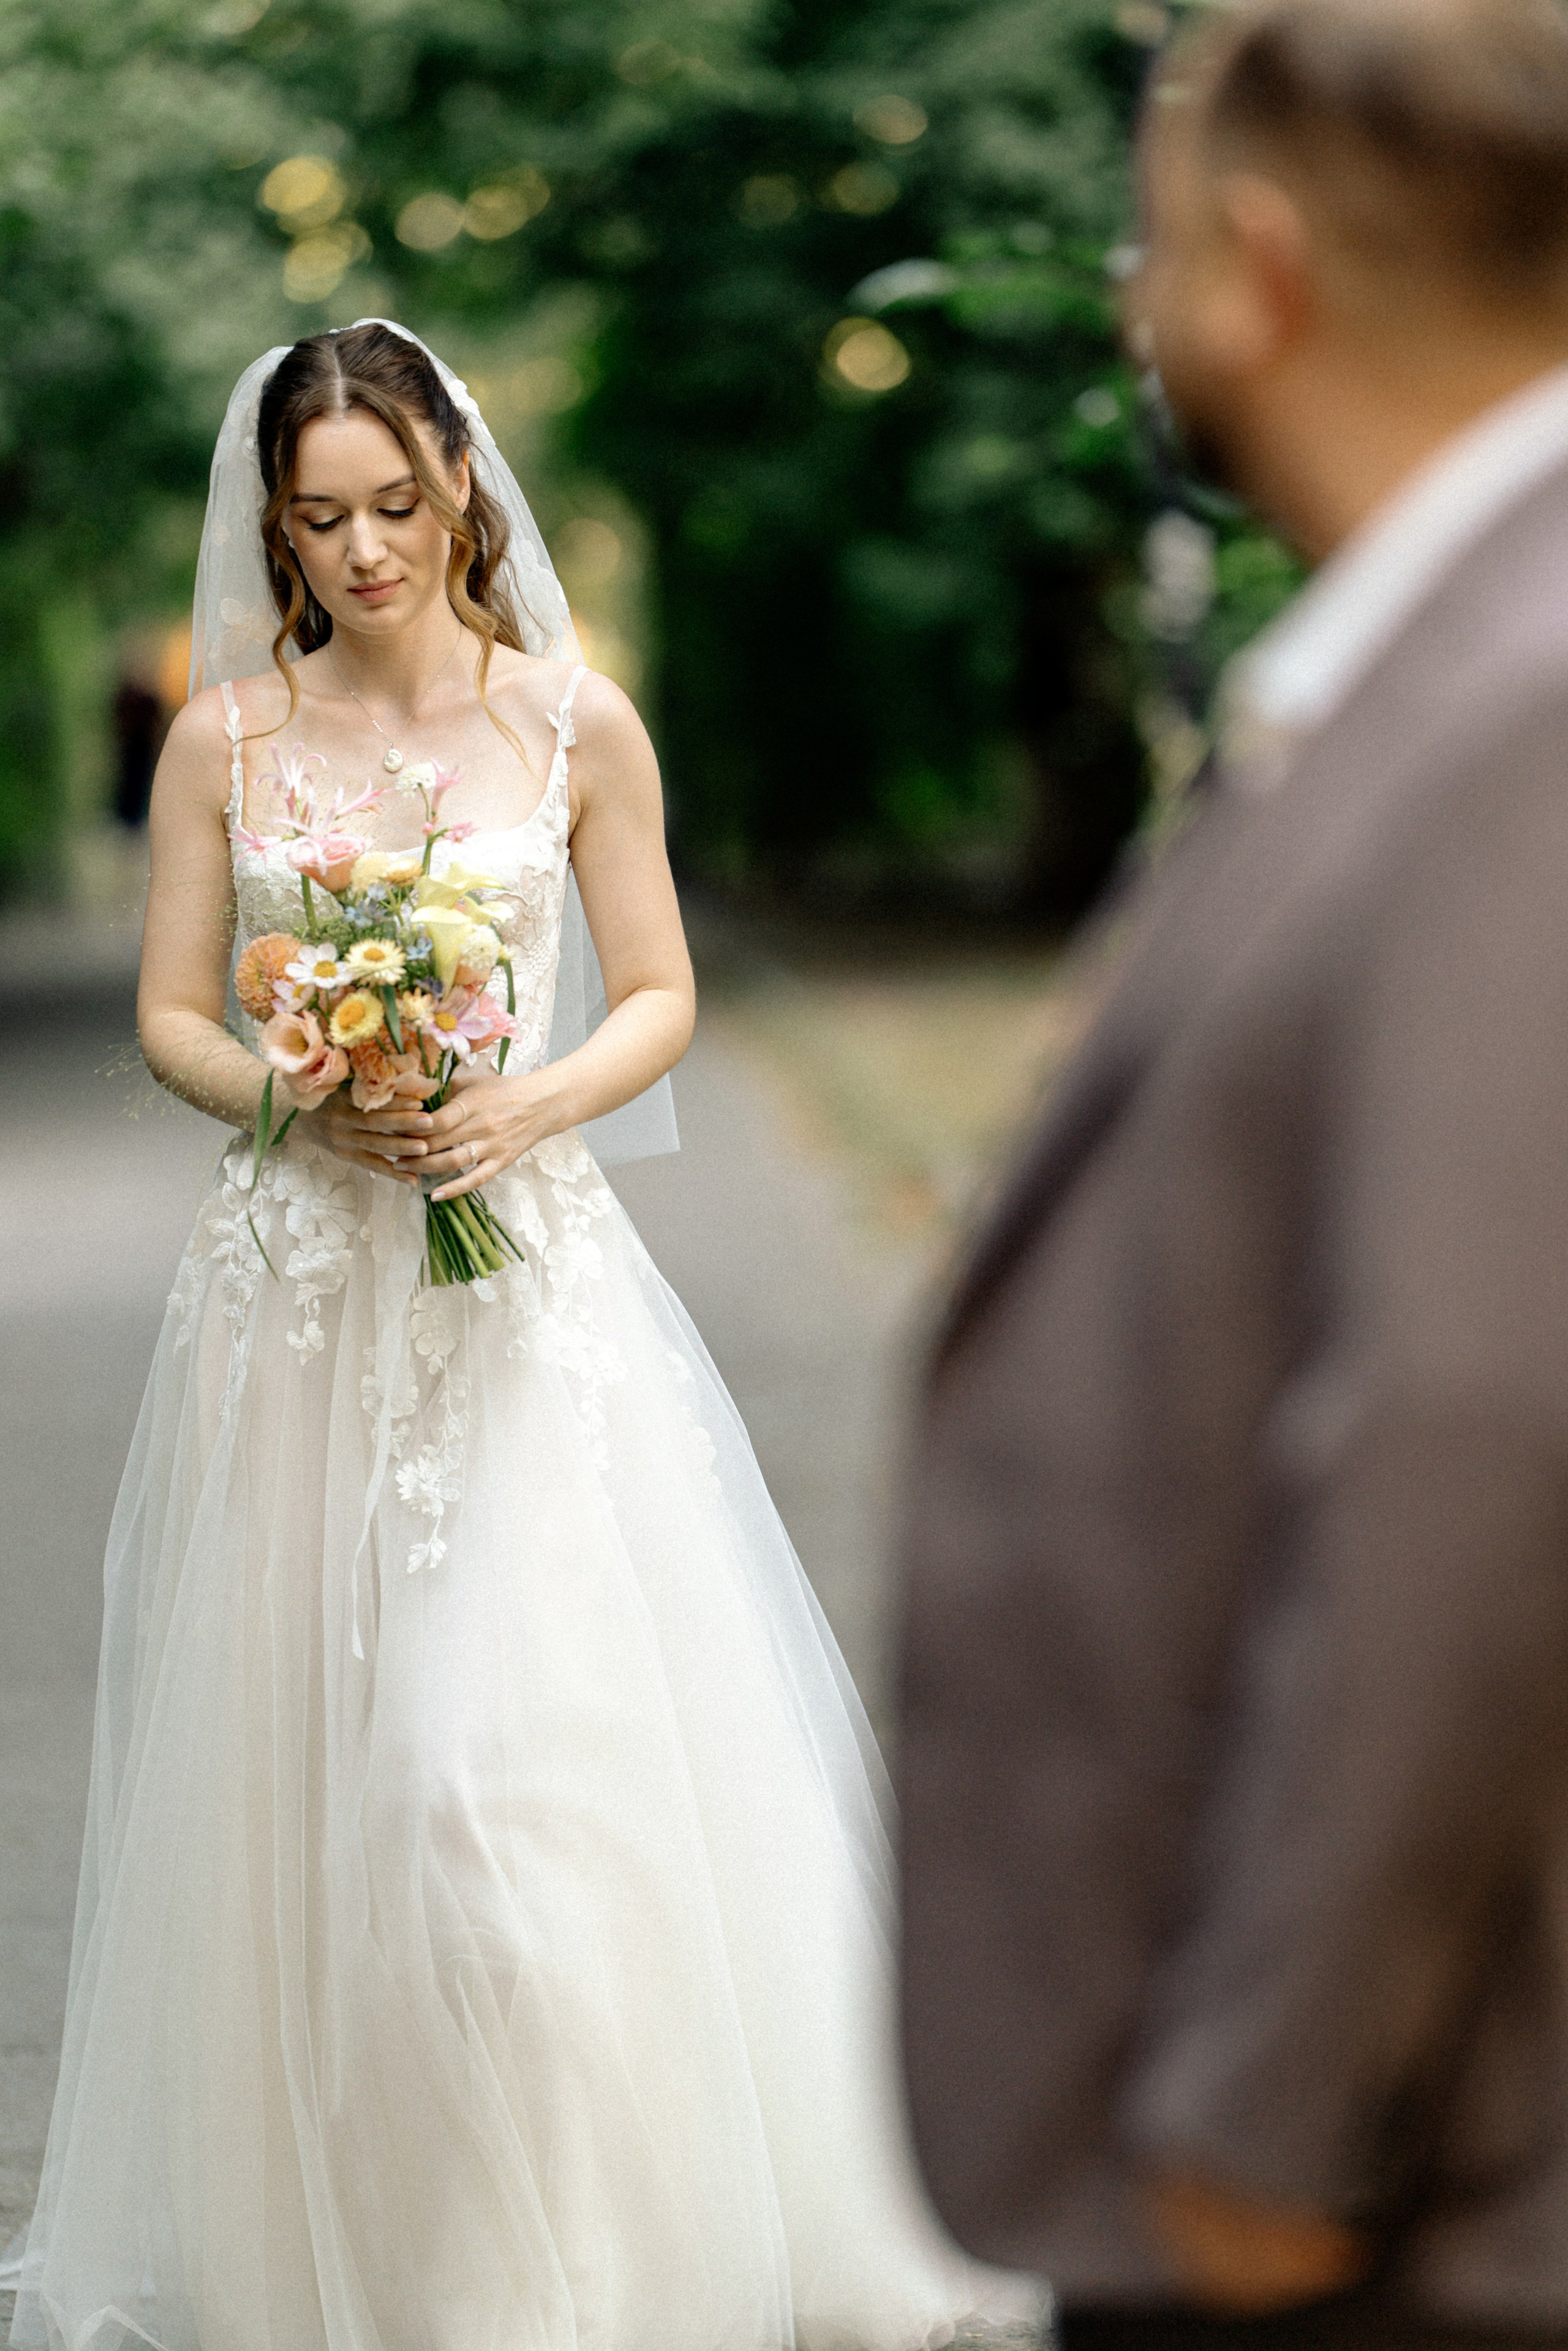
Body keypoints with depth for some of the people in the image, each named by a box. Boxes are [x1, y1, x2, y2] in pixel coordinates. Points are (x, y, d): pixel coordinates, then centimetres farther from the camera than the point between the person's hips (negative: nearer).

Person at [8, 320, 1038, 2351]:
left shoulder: (575, 725, 1)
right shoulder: (224, 740, 3)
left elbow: (660, 998, 4)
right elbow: (171, 1015, 6)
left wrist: (529, 1107, -14)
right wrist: (301, 1100, -14)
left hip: (522, 1285, -1)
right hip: (296, 1287, 2)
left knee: (522, 1760, -9)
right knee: (300, 1762, 5)